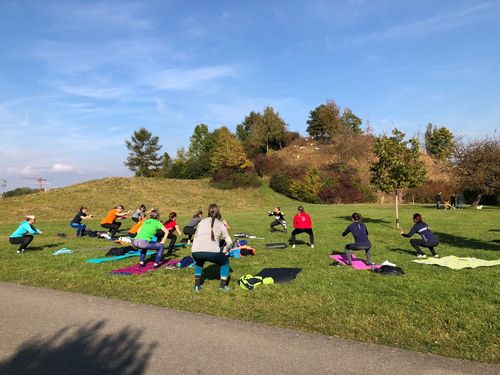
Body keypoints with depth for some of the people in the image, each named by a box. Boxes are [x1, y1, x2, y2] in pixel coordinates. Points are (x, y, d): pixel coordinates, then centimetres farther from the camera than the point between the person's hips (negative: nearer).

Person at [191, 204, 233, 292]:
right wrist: (224, 251, 31)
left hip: (195, 252, 3)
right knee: (225, 261, 28)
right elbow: (229, 242, 14)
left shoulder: (201, 222, 25)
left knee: (199, 262, 38)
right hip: (212, 252, -3)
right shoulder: (220, 224, 18)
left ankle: (197, 285, 31)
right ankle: (223, 285, 22)